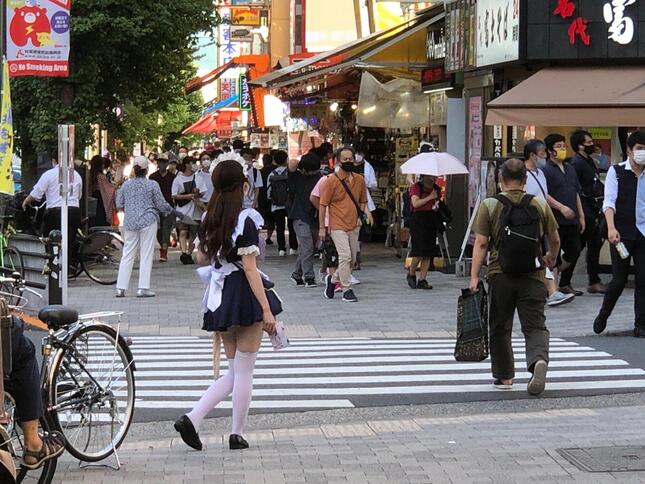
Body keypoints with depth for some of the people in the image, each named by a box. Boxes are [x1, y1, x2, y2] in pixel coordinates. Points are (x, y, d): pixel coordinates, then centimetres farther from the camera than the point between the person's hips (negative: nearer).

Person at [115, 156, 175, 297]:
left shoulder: (126, 185, 3)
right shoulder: (152, 185, -7)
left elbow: (119, 205, 9)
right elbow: (161, 204, -3)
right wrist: (171, 210, 17)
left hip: (130, 222, 4)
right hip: (148, 222, -4)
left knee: (127, 255, 8)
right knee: (146, 255, 1)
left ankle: (121, 288, 7)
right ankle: (143, 288, -2)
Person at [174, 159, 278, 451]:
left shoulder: (210, 218, 7)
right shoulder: (246, 220, -14)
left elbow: (201, 257, 17)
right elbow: (250, 269, -17)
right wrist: (266, 310, -15)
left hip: (219, 296, 7)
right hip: (244, 296, -7)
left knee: (234, 373, 15)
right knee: (244, 373, 5)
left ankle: (192, 418, 1)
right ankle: (237, 435, 12)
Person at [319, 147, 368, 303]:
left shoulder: (359, 179, 6)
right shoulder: (331, 181, -8)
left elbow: (362, 201, 19)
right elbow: (323, 205, -4)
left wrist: (362, 214, -1)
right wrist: (322, 227, -5)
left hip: (354, 225, 6)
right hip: (338, 226, -6)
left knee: (352, 259, 12)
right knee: (345, 256, -13)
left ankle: (333, 279, 34)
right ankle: (347, 290, -3)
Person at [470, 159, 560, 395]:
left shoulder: (489, 205, -1)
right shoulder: (540, 205, 5)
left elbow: (481, 243, -7)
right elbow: (555, 239, 14)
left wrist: (474, 276, -5)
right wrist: (551, 258, 34)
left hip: (500, 276, -1)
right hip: (533, 276, 1)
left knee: (500, 328, 14)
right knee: (535, 325, 1)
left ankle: (505, 376, 21)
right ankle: (539, 359, -27)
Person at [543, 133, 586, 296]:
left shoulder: (570, 169, 18)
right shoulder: (546, 170, -7)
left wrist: (581, 215, 18)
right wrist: (561, 207, -22)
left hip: (571, 220, 8)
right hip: (555, 220, -8)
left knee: (574, 252, 9)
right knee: (554, 254, -4)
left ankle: (565, 284, 23)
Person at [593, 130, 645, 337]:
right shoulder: (616, 172, -3)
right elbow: (609, 202, -10)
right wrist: (611, 228, -24)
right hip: (622, 233, -3)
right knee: (619, 279, 0)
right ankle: (603, 315, 23)